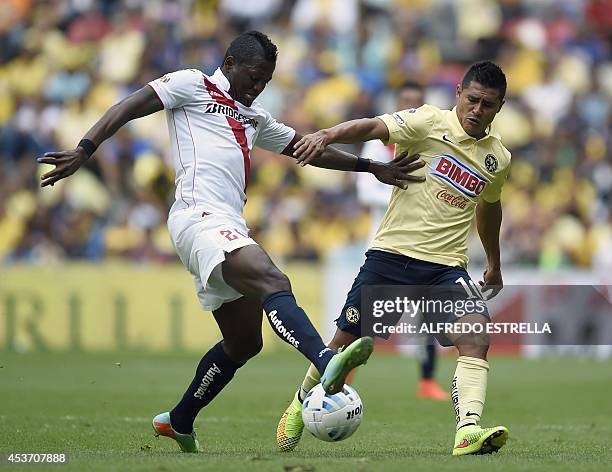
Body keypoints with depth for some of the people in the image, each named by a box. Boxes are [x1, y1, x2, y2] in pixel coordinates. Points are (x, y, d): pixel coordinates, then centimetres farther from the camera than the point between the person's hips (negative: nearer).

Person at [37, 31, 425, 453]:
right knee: (274, 281, -32)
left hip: (229, 231, 10)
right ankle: (328, 364, -54)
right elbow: (129, 108, 0)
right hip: (200, 216, -10)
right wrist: (84, 152, -14)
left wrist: (372, 168, 35)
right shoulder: (193, 86, 8)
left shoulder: (254, 117, 31)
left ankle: (179, 422, 27)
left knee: (244, 343, 11)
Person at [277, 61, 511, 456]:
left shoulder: (498, 159, 11)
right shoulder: (429, 123, -4)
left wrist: (495, 264, 42)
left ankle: (468, 432, -34)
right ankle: (302, 403, 30)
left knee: (476, 338, -22)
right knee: (347, 341, 3)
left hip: (446, 266, 3)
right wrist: (328, 135, -39)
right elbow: (373, 128, -19)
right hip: (392, 252, -3)